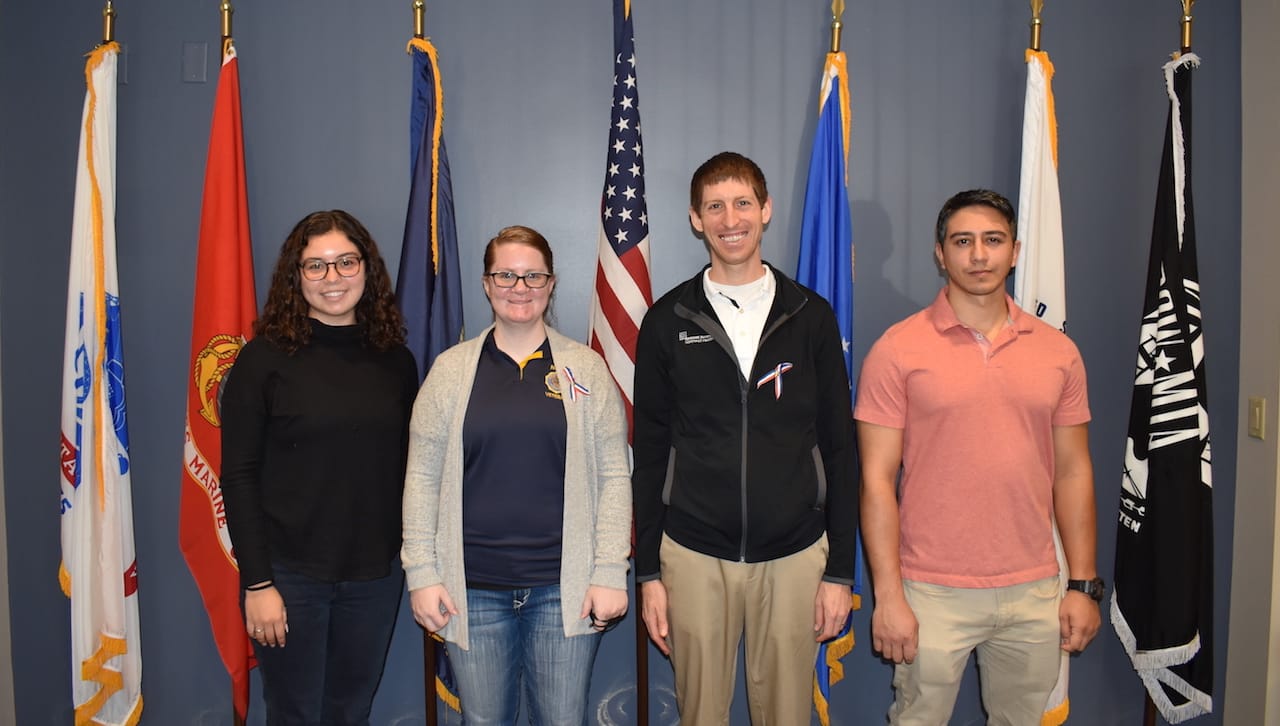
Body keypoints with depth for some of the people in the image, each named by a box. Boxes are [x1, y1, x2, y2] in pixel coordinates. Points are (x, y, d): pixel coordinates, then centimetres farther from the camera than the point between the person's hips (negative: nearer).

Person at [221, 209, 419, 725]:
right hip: (291, 574, -3)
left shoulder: (395, 359, 4)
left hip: (376, 574, 3)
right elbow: (239, 476, -7)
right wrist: (257, 582, -11)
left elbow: (409, 468, 8)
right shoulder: (265, 358, -6)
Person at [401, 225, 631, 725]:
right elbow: (422, 477, 4)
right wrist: (422, 574, -1)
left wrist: (610, 572, -4)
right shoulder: (452, 369, 4)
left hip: (565, 587, 0)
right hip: (472, 587, 1)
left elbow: (614, 476, 2)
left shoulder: (586, 368, 3)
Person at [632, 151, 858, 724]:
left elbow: (838, 450, 3)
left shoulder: (811, 316, 1)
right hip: (694, 556, 0)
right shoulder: (667, 321, 1)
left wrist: (840, 570, 1)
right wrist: (648, 573, 2)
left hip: (794, 556, 0)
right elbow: (650, 455, 4)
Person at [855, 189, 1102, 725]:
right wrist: (887, 595, -11)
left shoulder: (1057, 351, 5)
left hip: (1035, 594, 3)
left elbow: (1072, 471, 8)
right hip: (933, 594, -3)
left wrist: (1084, 584, 5)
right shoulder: (898, 350, -7)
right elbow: (877, 480, -8)